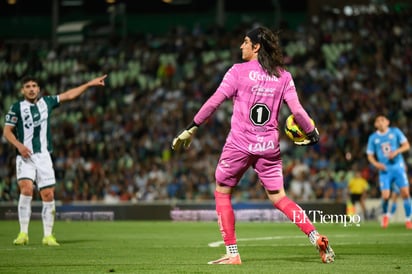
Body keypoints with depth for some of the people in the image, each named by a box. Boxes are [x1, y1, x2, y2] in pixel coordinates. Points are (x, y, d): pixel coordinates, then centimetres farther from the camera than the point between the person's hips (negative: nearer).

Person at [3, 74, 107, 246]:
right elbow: (7, 131, 0)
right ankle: (23, 233, -16)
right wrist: (19, 145, -16)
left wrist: (90, 84, 16)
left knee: (48, 194, -3)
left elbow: (69, 95, 18)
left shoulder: (46, 102, 11)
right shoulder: (16, 107, 1)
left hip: (43, 156, 3)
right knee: (26, 188, -22)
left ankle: (48, 236, 7)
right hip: (25, 156, -3)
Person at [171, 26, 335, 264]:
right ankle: (317, 238, -3)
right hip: (269, 146, 4)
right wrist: (313, 133, 14)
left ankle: (232, 253, 6)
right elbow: (297, 110, -1)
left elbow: (214, 102, -7)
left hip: (239, 144, -4)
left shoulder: (239, 71, -4)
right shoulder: (283, 76, 5)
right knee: (279, 198, 12)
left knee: (222, 193, 12)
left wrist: (191, 129, 0)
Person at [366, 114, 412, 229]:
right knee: (385, 196, -12)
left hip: (398, 167, 0)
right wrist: (376, 163, -11)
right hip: (384, 170, 0)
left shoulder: (395, 132, 3)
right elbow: (370, 156, 9)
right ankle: (385, 215, 18)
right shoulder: (373, 138, 5)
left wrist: (396, 151, -14)